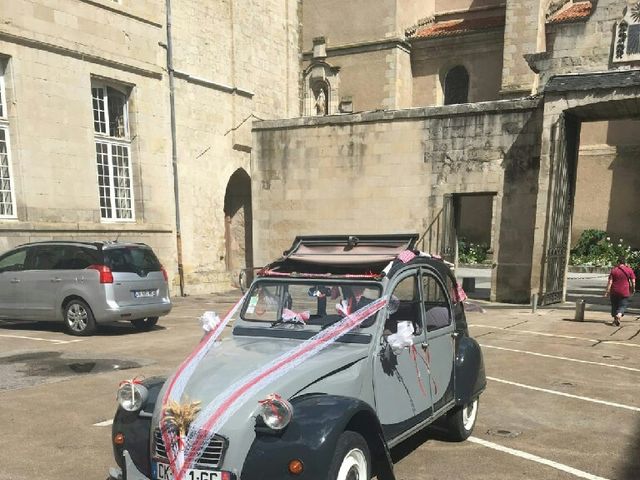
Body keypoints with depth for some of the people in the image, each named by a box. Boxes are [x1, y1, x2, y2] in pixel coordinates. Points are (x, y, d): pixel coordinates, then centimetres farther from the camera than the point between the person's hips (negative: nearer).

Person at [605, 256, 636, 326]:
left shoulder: (613, 270, -2)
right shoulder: (629, 270, -1)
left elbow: (610, 282, -6)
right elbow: (633, 281, -1)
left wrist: (607, 291, -4)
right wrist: (633, 290, 14)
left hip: (614, 291, 1)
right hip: (625, 292, -1)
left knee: (614, 305, 15)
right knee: (623, 305, 5)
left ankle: (615, 320, 21)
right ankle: (618, 316, -21)